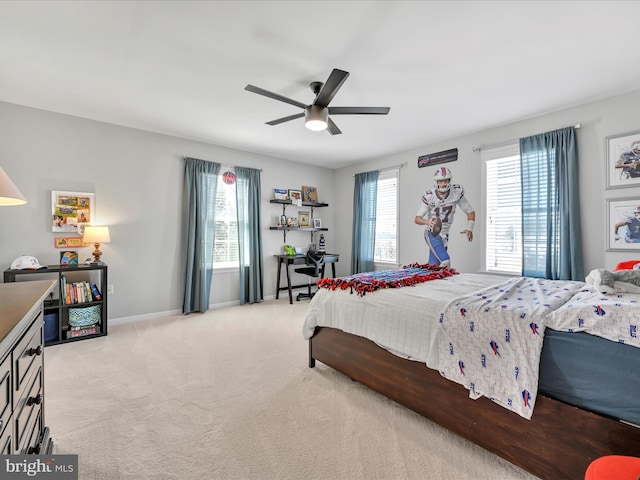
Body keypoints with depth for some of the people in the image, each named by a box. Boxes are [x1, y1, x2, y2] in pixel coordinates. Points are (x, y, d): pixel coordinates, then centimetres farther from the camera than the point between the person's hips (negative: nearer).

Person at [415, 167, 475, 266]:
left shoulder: (456, 192, -7)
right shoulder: (429, 196, -14)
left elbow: (470, 212, 2)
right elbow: (417, 218, -14)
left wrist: (469, 229, -13)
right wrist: (427, 221, -36)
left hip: (444, 235, 4)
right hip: (432, 233, -3)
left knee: (433, 265, 6)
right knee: (445, 261, -23)